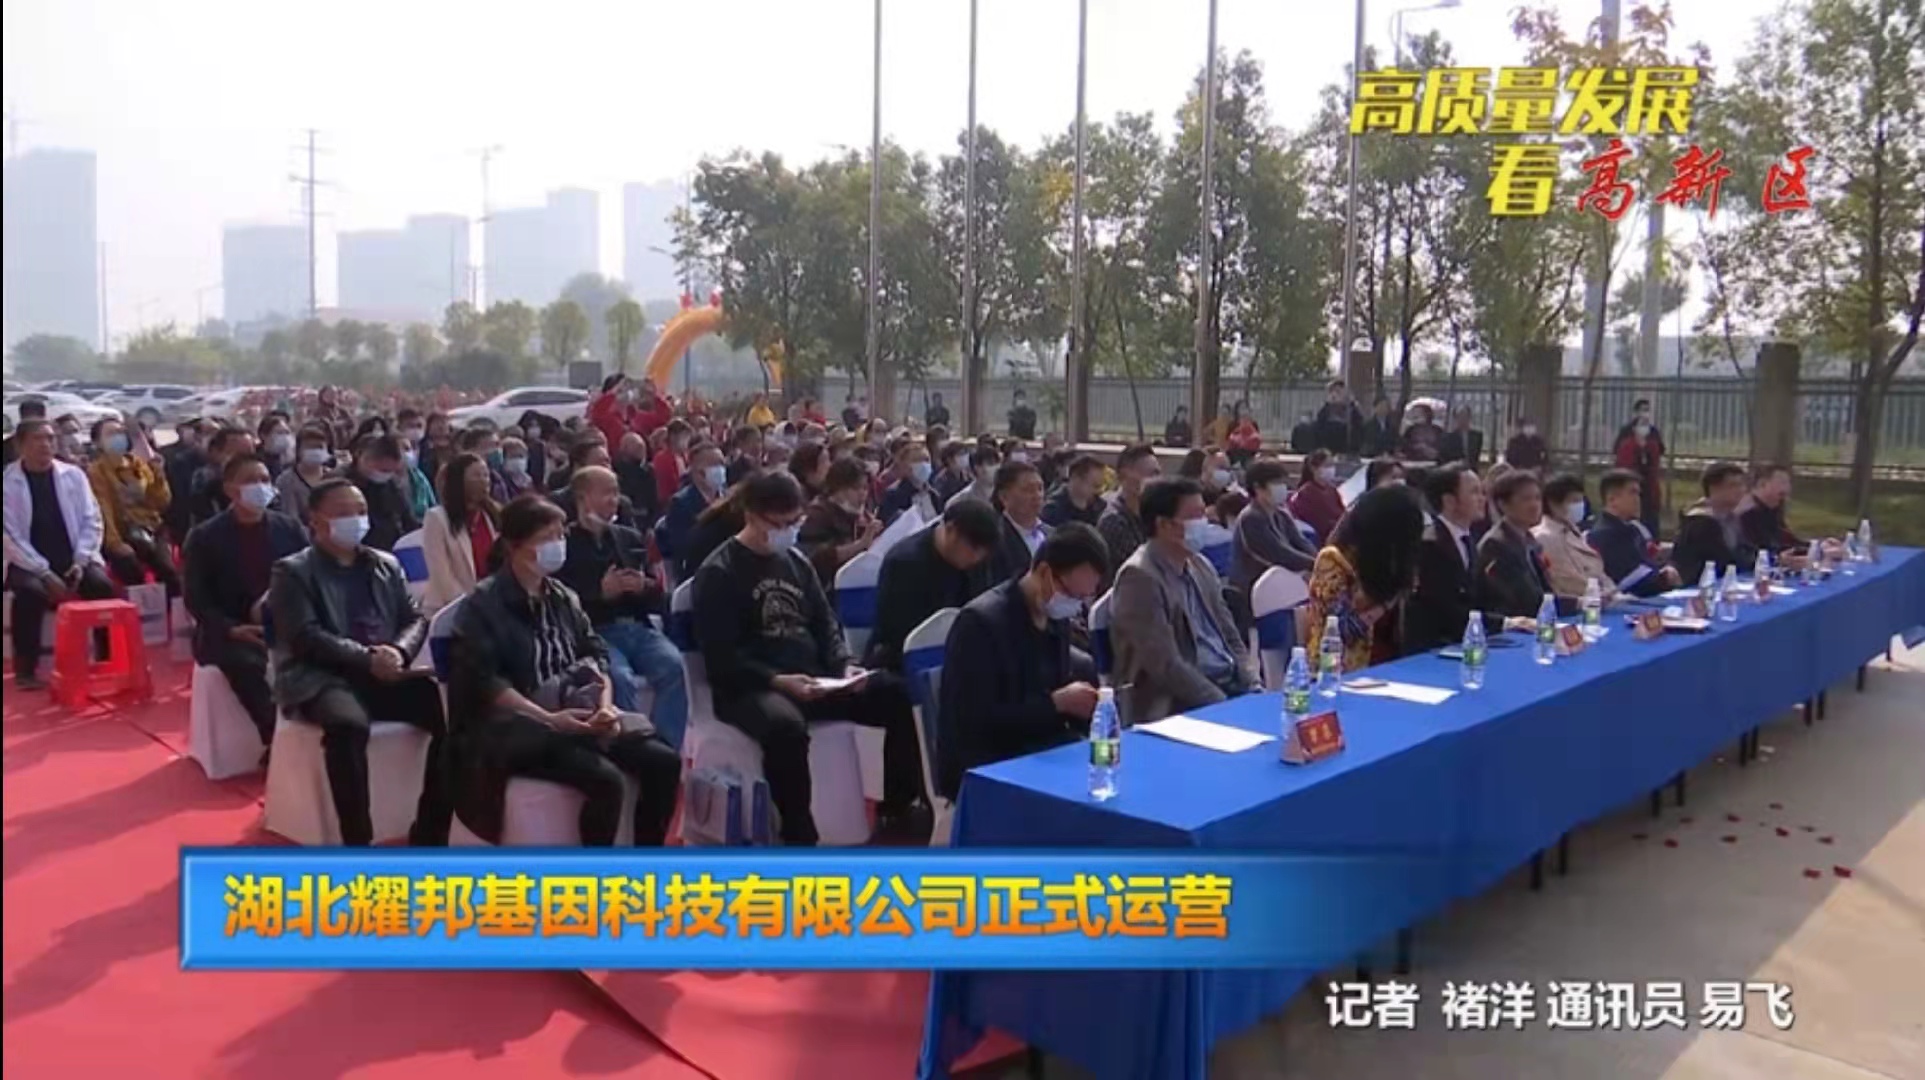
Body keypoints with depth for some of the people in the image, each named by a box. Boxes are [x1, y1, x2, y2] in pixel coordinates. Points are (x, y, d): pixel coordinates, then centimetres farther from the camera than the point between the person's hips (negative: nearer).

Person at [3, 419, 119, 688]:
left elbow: (91, 520, 2)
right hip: (30, 562, -2)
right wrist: (44, 571, -19)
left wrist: (81, 560, -12)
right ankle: (26, 669, -16)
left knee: (102, 585, -25)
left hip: (72, 558, 2)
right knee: (30, 592, -32)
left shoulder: (73, 475, 4)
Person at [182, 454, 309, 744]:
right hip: (230, 632, -2)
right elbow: (195, 598, -1)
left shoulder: (290, 527, 10)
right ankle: (278, 740, -28)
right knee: (246, 663, -35)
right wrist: (232, 628, -18)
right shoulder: (204, 536, 2)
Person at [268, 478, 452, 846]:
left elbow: (416, 619, 14)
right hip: (324, 680, -5)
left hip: (386, 676, 5)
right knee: (348, 725, -38)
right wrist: (368, 658, -19)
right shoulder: (293, 571, 5)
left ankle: (429, 838, -12)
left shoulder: (386, 565, 20)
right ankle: (357, 846, -29)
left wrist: (399, 651, -10)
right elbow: (306, 637, -8)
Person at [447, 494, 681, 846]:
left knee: (665, 762, -13)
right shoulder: (484, 603, -4)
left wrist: (606, 707, -9)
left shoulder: (563, 597, 15)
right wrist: (548, 719, -22)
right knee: (606, 780, -30)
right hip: (516, 725, -6)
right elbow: (484, 682, -13)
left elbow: (596, 655, 11)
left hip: (577, 711, 7)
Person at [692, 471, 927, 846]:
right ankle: (799, 837, -26)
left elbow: (826, 622, 17)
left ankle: (898, 808, 3)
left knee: (900, 697, -11)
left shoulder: (796, 561, 15)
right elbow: (721, 658, -12)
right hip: (750, 689, -6)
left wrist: (844, 665, -4)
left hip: (813, 679, 7)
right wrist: (777, 681, -25)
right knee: (785, 726, -41)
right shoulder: (718, 574, -5)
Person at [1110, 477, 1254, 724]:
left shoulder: (1200, 565, 11)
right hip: (1176, 706, -8)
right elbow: (1165, 665, -20)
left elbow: (1230, 636, 16)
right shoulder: (1139, 577, -14)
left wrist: (1252, 687, 1)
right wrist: (1221, 703, -19)